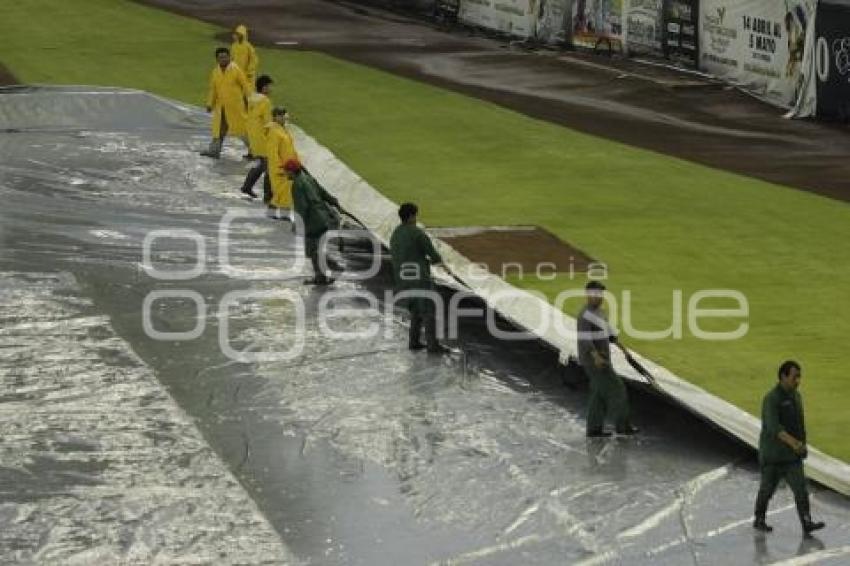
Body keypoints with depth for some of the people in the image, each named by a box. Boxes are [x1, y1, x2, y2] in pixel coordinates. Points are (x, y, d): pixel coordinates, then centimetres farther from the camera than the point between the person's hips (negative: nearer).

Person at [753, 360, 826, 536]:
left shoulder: (796, 396, 6)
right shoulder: (772, 398, -19)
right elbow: (773, 427, -30)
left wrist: (802, 446, 22)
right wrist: (793, 442, -41)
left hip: (792, 456, 6)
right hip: (773, 455, -6)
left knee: (801, 488, -7)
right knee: (767, 489, 9)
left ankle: (807, 524, -13)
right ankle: (759, 520, 28)